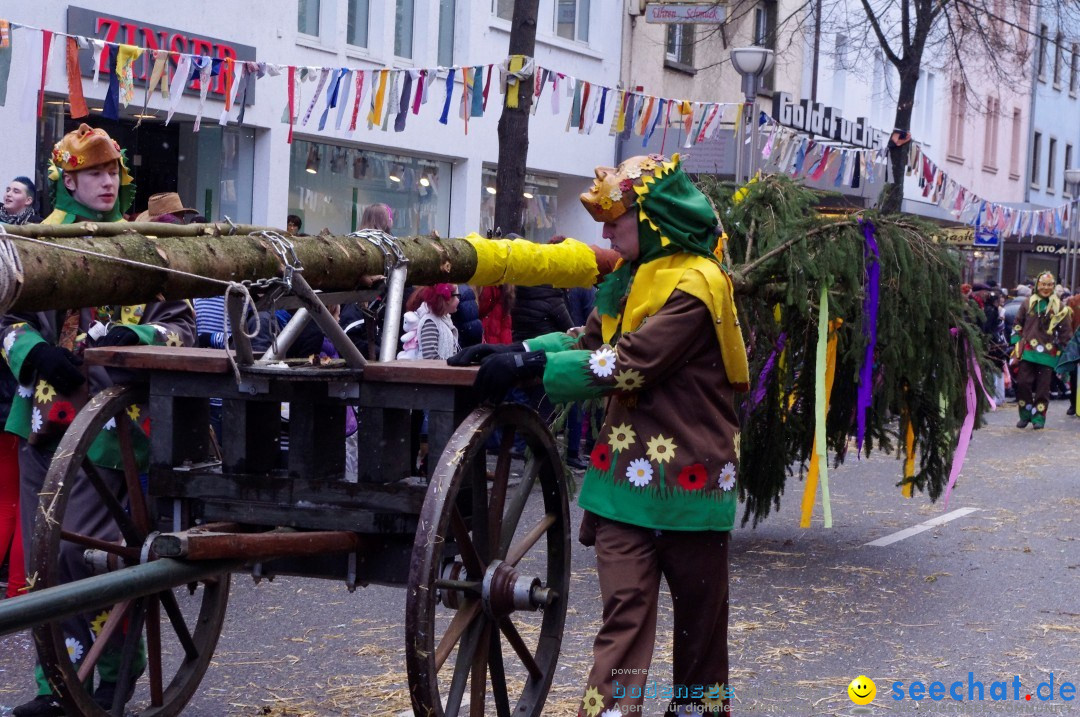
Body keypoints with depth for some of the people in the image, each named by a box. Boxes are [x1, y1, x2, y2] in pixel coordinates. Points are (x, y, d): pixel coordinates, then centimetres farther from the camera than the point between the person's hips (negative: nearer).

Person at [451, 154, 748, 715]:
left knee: (698, 608, 11)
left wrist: (533, 366, -23)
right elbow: (589, 341, 13)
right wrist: (513, 351, -1)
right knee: (623, 608, -1)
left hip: (688, 477, -6)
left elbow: (628, 366, -23)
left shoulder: (695, 284, -16)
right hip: (627, 473, 6)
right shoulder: (631, 279, 12)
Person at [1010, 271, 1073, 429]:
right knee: (1023, 383, -3)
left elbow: (1066, 332, 6)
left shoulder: (1060, 307, 4)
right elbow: (1017, 325, 12)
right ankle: (1025, 415, 11)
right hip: (1027, 352, 1)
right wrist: (1017, 344, 5)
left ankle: (1039, 417, 12)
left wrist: (1063, 350, 2)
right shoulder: (1028, 304, 8)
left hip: (1048, 355, -1)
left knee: (1043, 386, 3)